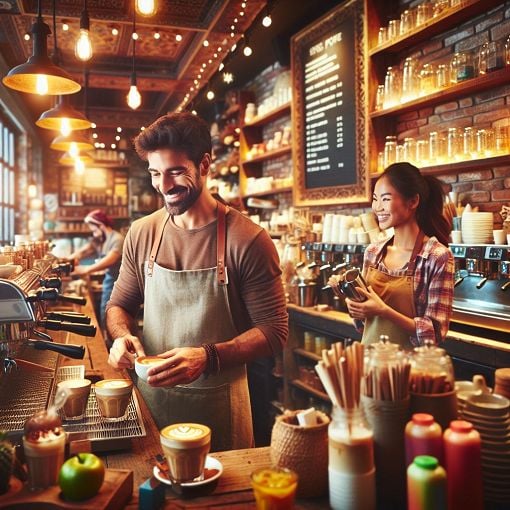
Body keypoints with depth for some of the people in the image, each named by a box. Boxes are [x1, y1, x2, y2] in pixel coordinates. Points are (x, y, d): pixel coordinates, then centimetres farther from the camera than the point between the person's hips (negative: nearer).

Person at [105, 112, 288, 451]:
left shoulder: (248, 240, -16)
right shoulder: (142, 233, -2)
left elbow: (274, 331, -13)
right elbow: (119, 305, 10)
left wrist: (208, 357, -27)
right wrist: (122, 335, -12)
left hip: (218, 402, -3)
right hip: (150, 395, 4)